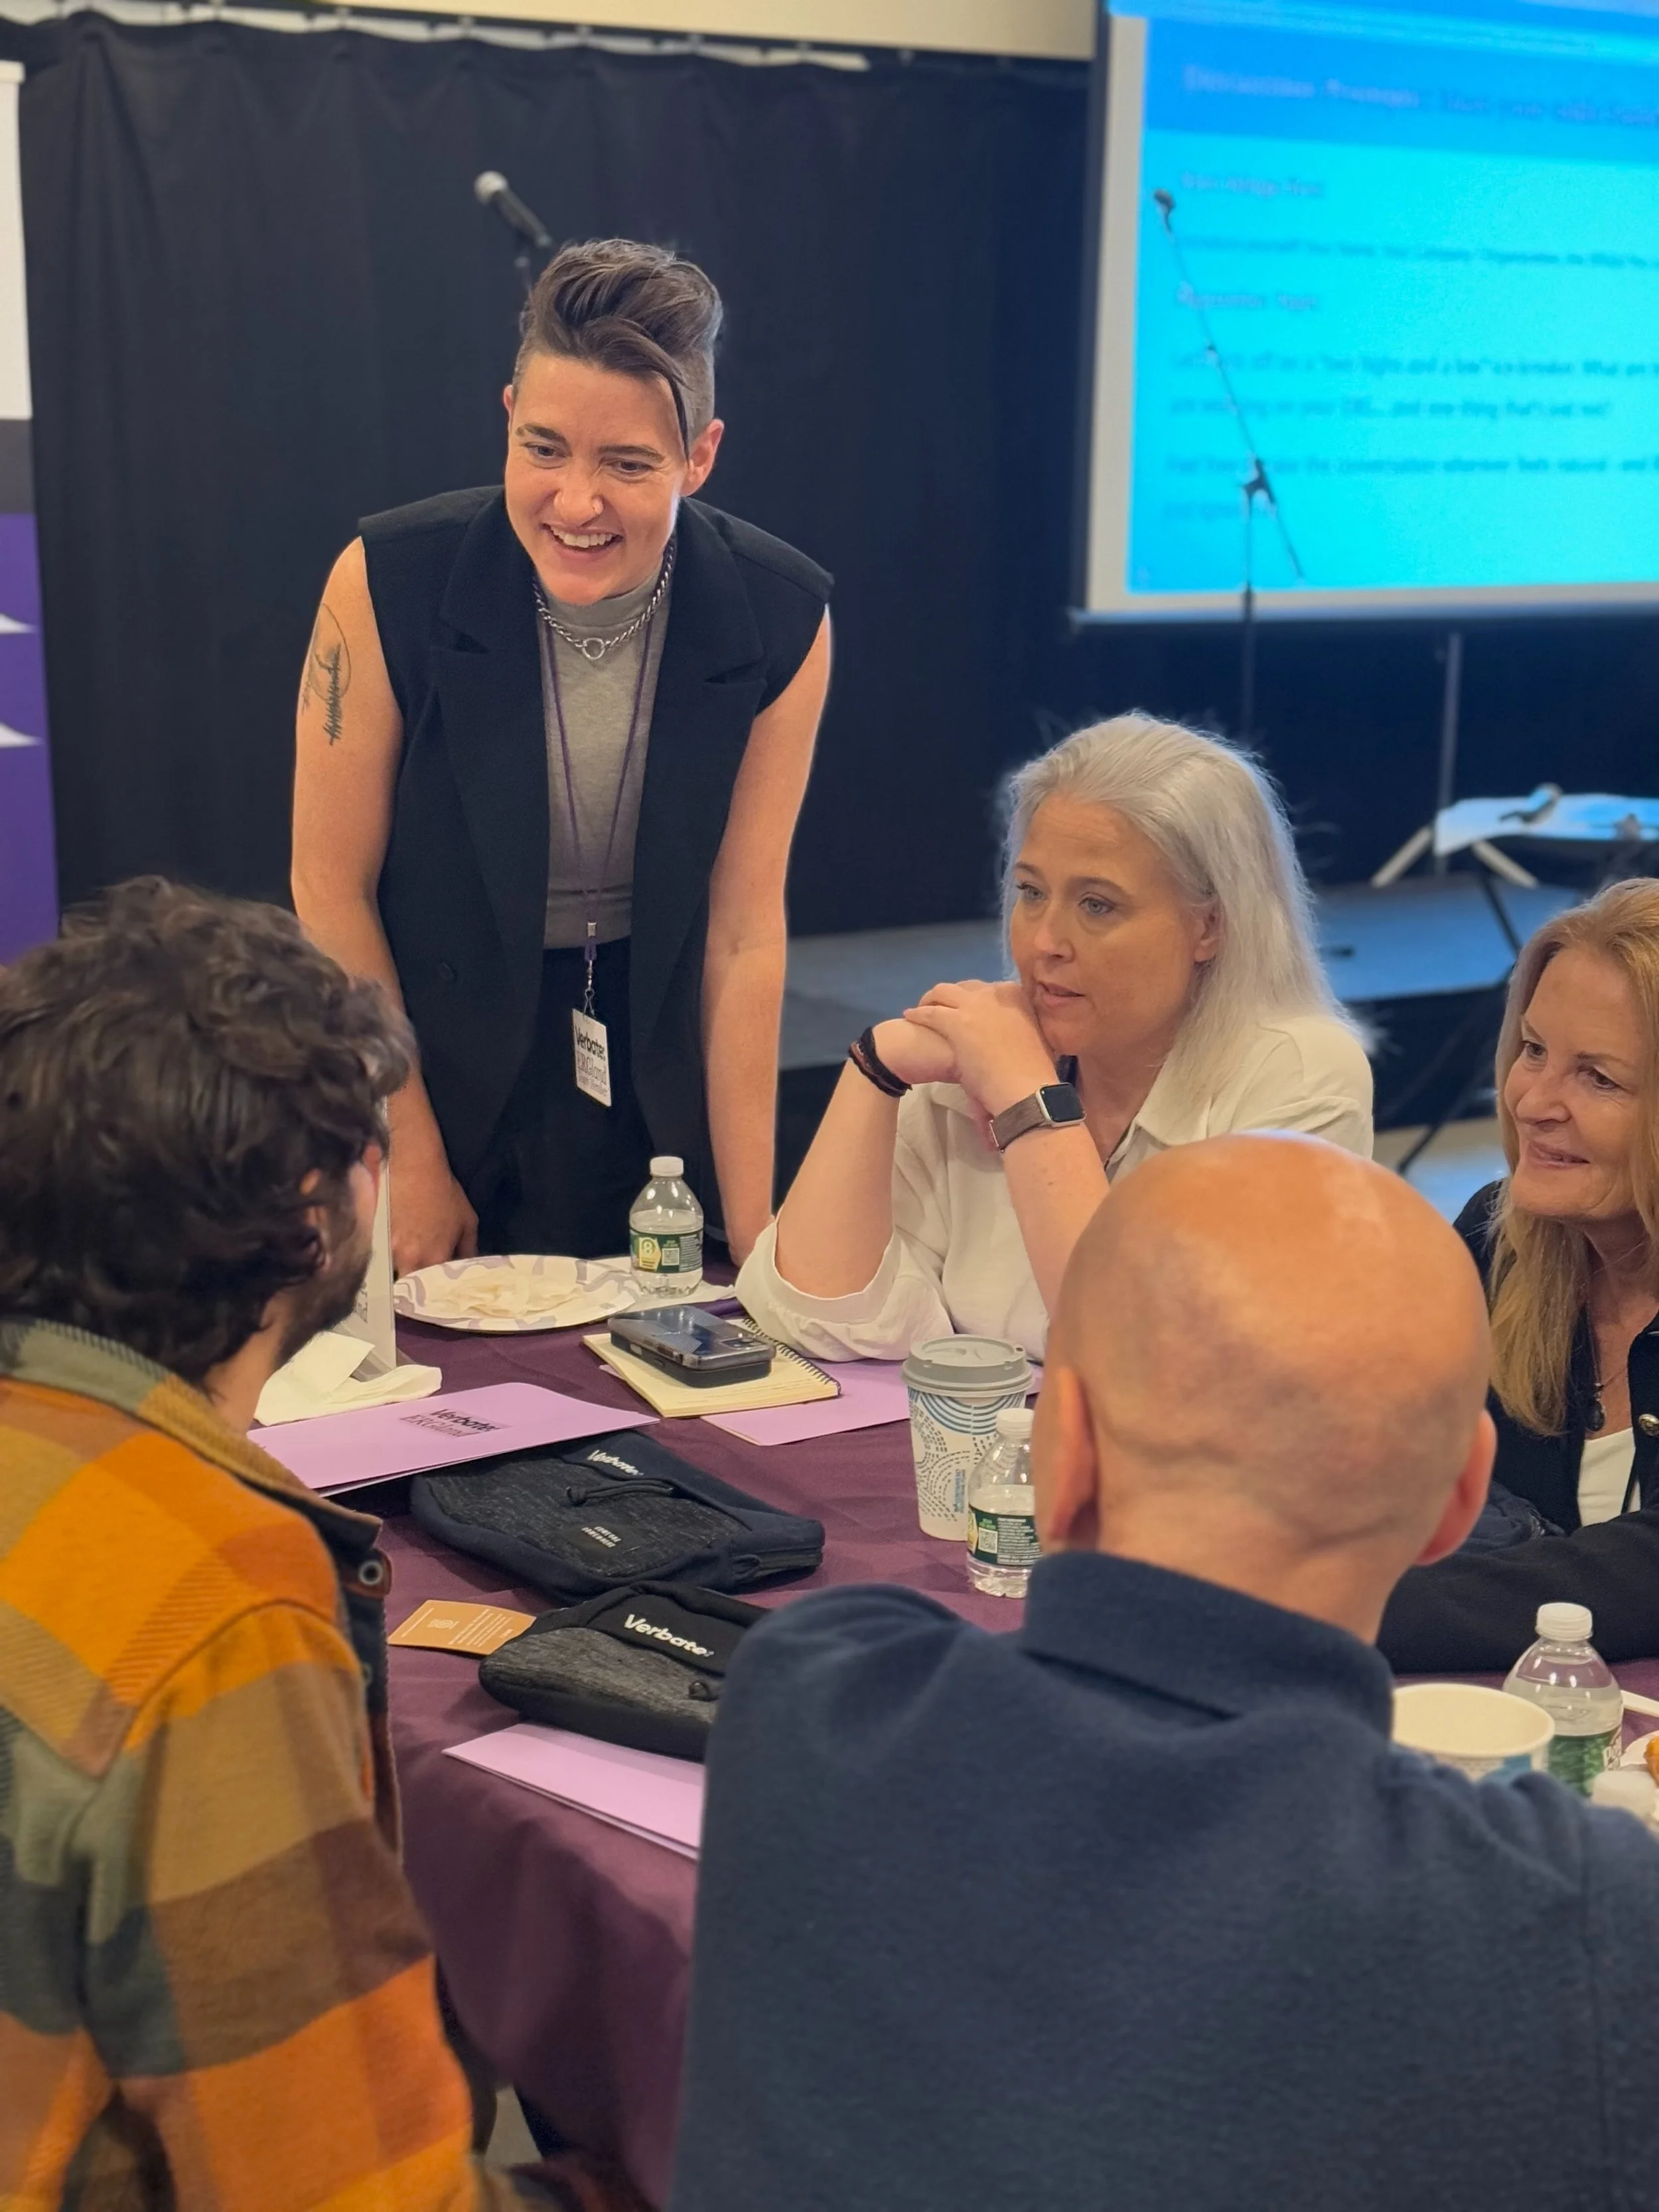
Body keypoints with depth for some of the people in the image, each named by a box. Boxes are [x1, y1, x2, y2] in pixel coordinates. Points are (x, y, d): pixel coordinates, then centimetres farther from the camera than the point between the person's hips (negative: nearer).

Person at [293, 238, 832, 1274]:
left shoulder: (784, 623, -16)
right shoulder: (387, 585, -19)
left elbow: (744, 932, -12)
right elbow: (332, 888, -11)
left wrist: (753, 1238, -13)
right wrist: (411, 1158, -9)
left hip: (660, 1071, 1)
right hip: (438, 1058, -1)